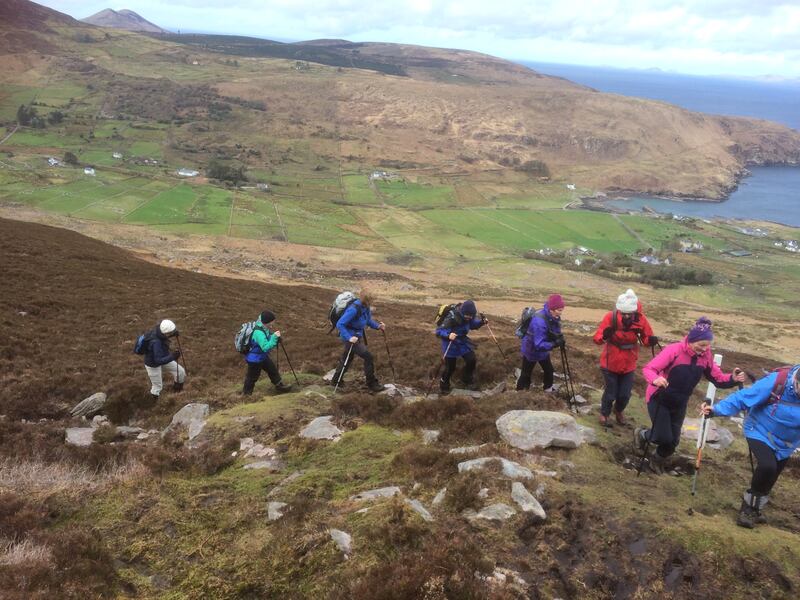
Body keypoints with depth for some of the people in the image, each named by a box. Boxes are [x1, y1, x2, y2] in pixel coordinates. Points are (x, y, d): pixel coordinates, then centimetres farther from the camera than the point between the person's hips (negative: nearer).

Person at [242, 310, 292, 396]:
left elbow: (267, 340, 10)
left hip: (262, 356, 9)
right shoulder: (258, 332, -36)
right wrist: (274, 337, -39)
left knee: (272, 369, 20)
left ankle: (279, 386, 38)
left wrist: (274, 337, -8)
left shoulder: (263, 327, -7)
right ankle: (246, 394, 29)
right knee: (252, 377, 10)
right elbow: (266, 347, -39)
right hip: (254, 359, -9)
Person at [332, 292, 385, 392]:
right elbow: (339, 324, -29)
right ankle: (372, 384, 3)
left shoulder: (366, 308, -5)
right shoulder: (354, 310, -30)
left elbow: (369, 320, 11)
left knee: (347, 358, 22)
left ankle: (336, 380, 40)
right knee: (368, 357, -9)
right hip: (350, 337, -9)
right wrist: (349, 337, -34)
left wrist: (378, 325, -7)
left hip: (358, 335, 9)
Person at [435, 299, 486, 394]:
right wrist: (448, 335, -53)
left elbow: (473, 324, 9)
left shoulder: (468, 317, -13)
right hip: (451, 344, -6)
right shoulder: (451, 318, -34)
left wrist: (482, 322, -9)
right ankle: (444, 386, 28)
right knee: (450, 367, 1)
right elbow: (439, 331, -34)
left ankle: (467, 380, 23)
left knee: (472, 360, -4)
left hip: (463, 342, 6)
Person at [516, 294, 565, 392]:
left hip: (543, 350, 8)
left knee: (549, 370, 22)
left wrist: (560, 338, -20)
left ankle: (548, 390, 44)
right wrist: (555, 344, -50)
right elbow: (539, 344, -39)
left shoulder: (554, 317, -15)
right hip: (531, 350, -8)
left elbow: (555, 332, 2)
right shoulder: (539, 321, -40)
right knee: (526, 375, 8)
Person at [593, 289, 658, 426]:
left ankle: (619, 411, 46)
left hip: (629, 364, 2)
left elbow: (646, 338, -4)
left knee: (625, 394, 14)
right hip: (610, 362, -2)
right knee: (610, 392, 9)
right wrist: (604, 336, -46)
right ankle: (604, 413, 38)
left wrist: (651, 340, -27)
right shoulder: (610, 317, -23)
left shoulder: (640, 319, -16)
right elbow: (596, 338, -24)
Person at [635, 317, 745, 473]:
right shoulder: (674, 350, -27)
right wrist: (655, 379, -51)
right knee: (664, 438, -8)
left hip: (679, 404, 5)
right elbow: (648, 368, -30)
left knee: (673, 440, 10)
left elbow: (718, 378, -5)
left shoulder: (706, 356, -10)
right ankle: (642, 434, 27)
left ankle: (658, 461, 42)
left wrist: (732, 379, -25)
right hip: (659, 399, -5)